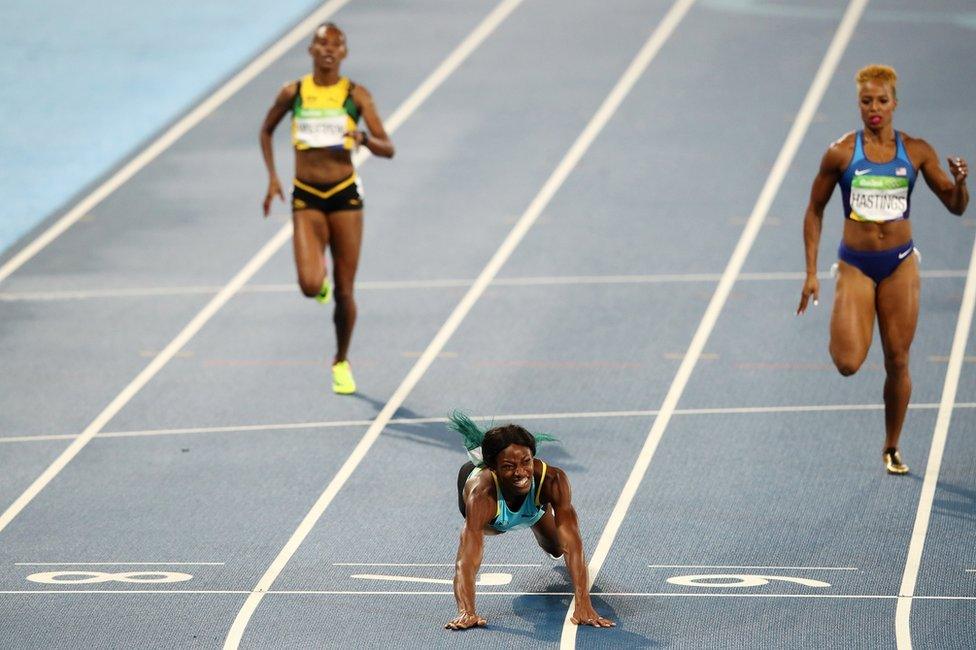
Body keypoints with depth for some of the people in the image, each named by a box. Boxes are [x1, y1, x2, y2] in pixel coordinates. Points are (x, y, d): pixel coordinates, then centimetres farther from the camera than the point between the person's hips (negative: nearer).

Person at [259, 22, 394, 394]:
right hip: (306, 197, 0)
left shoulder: (356, 95, -2)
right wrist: (272, 177, 9)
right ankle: (321, 282, 22)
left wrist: (364, 139, -26)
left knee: (344, 292, 4)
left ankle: (341, 363, 26)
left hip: (345, 195, 0)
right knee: (310, 286, -18)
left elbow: (388, 150, -5)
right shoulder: (293, 93, 1)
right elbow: (266, 131, 18)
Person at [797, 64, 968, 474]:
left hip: (900, 263, 1)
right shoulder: (841, 153, -4)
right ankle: (843, 331, 22)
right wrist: (811, 271, 1)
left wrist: (960, 183, -17)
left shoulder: (916, 152, 0)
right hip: (855, 265, -1)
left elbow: (956, 207, 6)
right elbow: (814, 210, 5)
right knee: (847, 364, -15)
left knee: (897, 362, 3)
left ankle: (892, 448, 20)